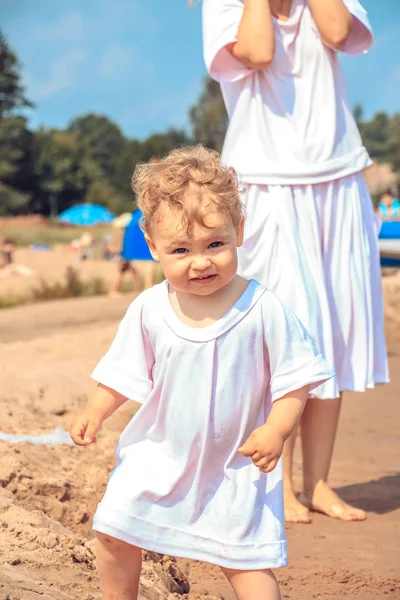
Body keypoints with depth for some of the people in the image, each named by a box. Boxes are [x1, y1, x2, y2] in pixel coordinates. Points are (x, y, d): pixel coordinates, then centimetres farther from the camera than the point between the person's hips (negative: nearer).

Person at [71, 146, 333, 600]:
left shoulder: (263, 310, -18)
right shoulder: (149, 310, -9)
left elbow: (296, 376, -11)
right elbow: (124, 371, 4)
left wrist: (276, 429, -22)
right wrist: (96, 412, -8)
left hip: (235, 463, -3)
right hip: (159, 454, 3)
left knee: (246, 557, -2)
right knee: (112, 531, 8)